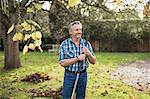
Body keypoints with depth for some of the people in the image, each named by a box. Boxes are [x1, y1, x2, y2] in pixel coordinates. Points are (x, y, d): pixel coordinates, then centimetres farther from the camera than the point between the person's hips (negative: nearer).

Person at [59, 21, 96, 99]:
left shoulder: (86, 43, 1)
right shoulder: (64, 44, -6)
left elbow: (93, 61, 3)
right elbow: (62, 63, -13)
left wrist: (88, 54, -18)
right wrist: (77, 58, -20)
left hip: (83, 75, 2)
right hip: (69, 75, -2)